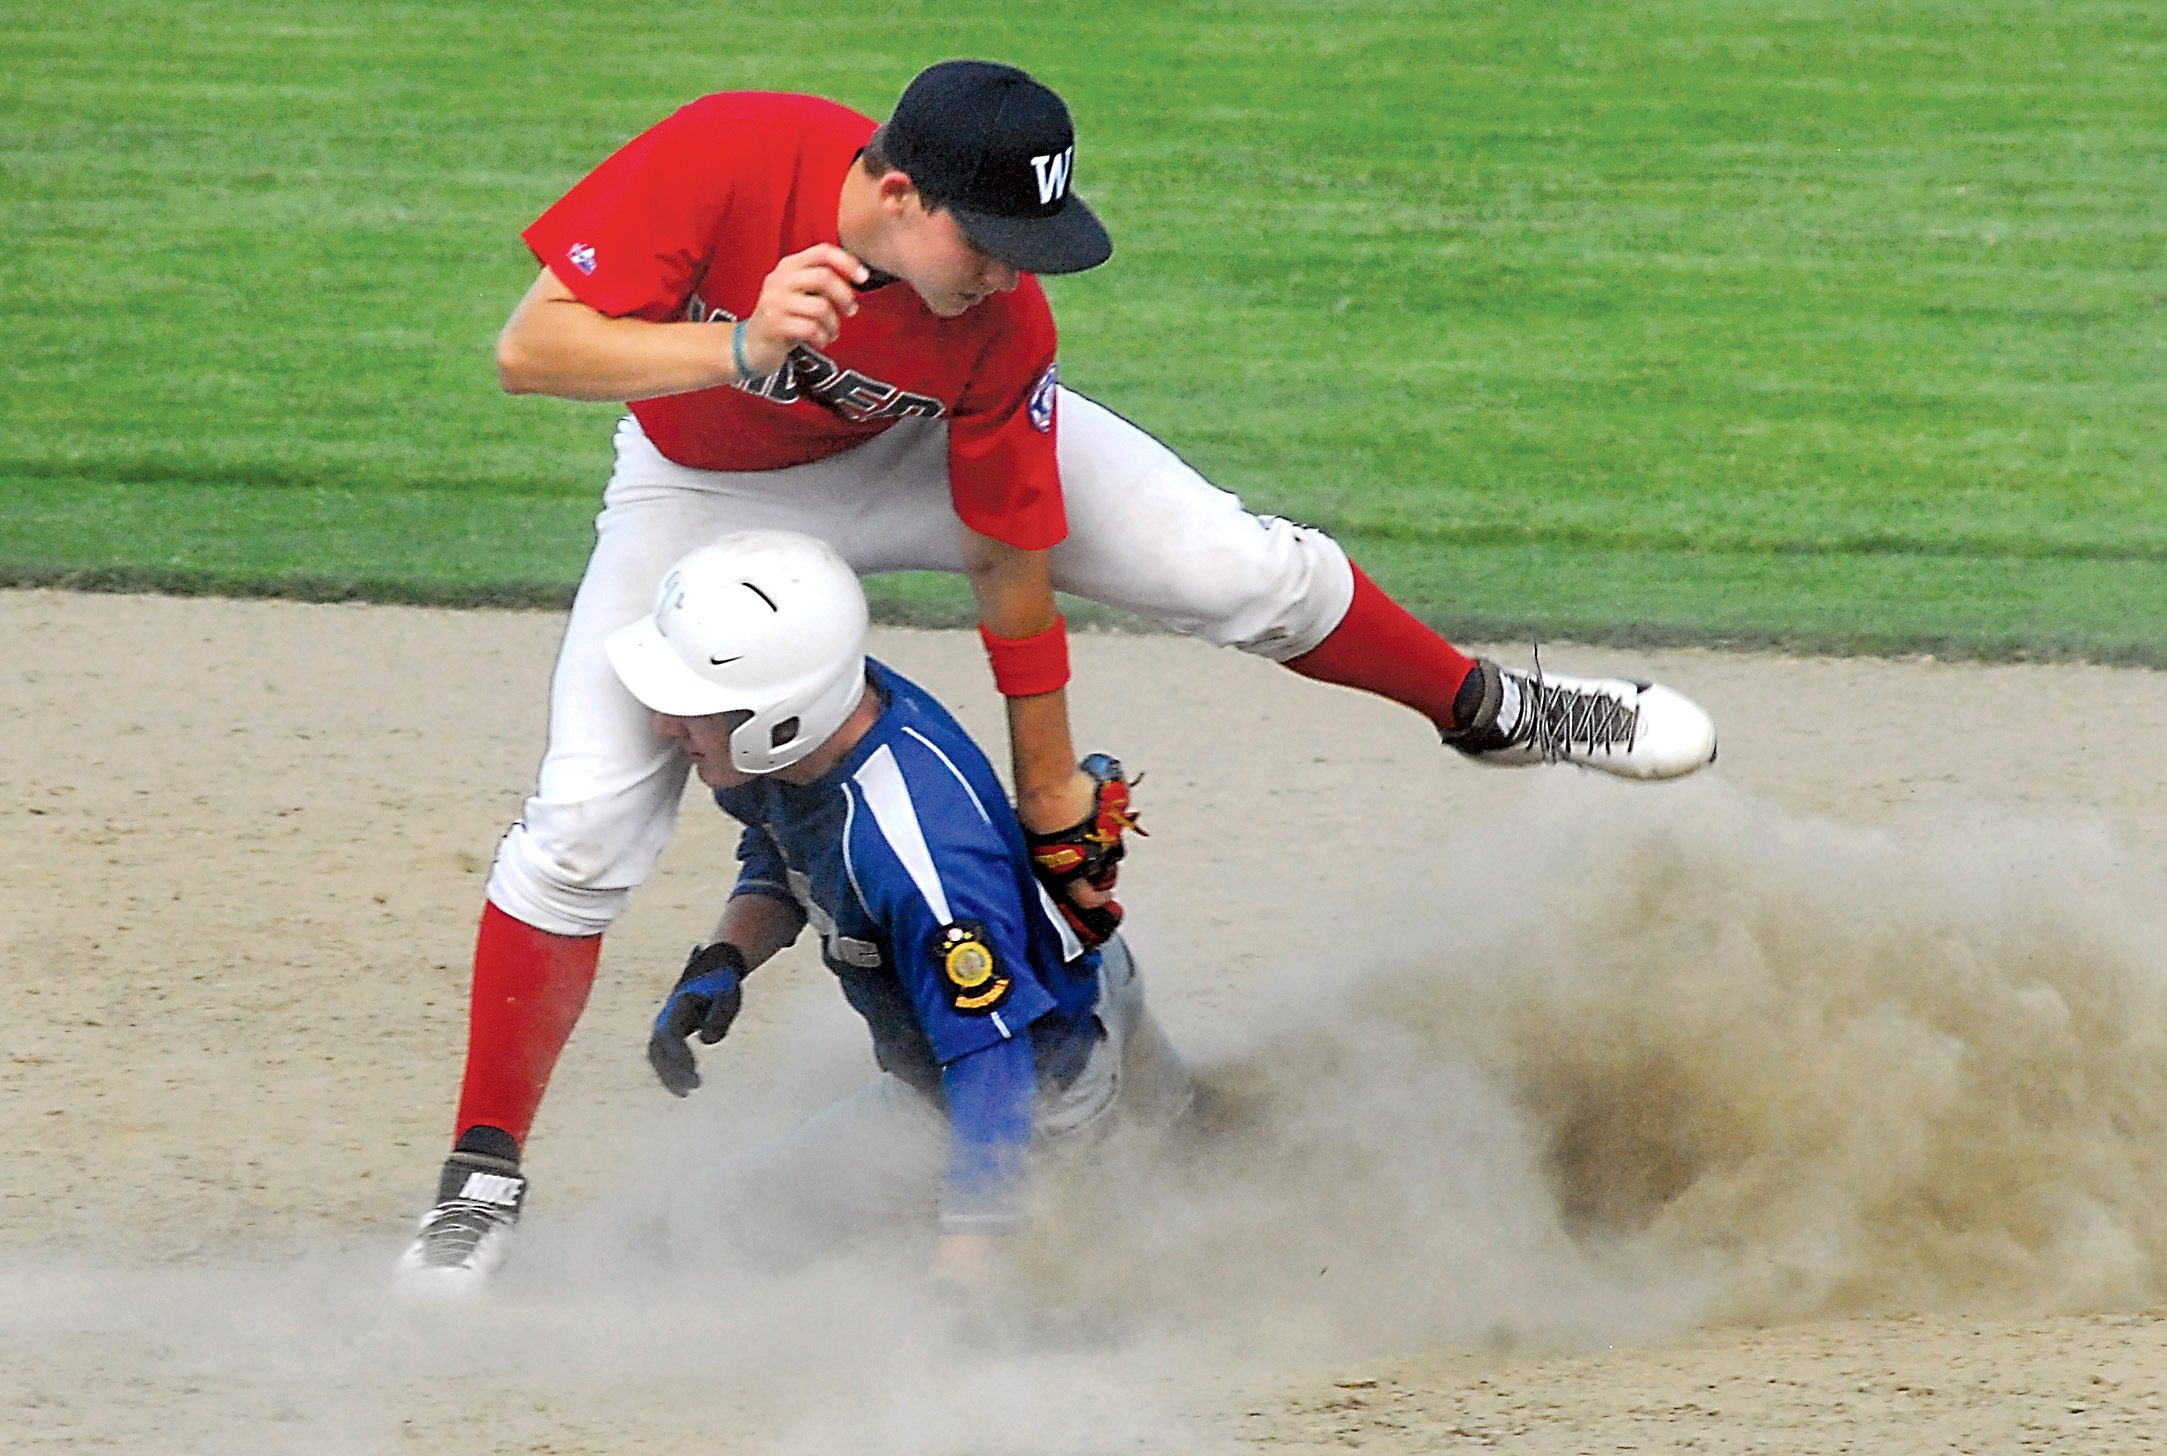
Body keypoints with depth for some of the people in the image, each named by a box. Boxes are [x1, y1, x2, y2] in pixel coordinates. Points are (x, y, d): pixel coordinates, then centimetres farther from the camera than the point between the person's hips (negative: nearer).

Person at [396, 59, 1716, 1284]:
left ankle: (1492, 713, 18)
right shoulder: (721, 162, -38)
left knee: (1245, 574, -9)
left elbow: (1011, 551, -19)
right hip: (714, 488, -1)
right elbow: (529, 351, -37)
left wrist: (1052, 792, -10)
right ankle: (482, 1181, 0)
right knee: (585, 823, -14)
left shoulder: (1001, 323, -31)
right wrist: (739, 350, -52)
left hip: (937, 440, 1)